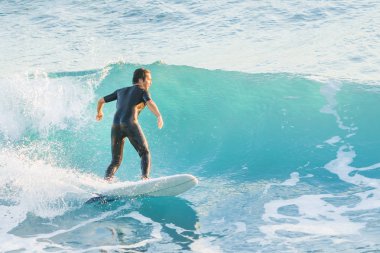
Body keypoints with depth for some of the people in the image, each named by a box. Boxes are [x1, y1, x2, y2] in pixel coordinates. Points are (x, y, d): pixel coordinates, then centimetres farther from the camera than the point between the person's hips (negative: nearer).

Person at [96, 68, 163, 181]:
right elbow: (150, 103, -8)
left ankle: (106, 181, -14)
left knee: (116, 161, 10)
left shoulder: (121, 91, 29)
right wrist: (159, 116, -25)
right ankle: (145, 177, -19)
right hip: (130, 124, -5)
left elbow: (101, 101, 36)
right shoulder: (142, 91, 14)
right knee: (145, 153, 4)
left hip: (116, 125, 5)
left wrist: (99, 112, 56)